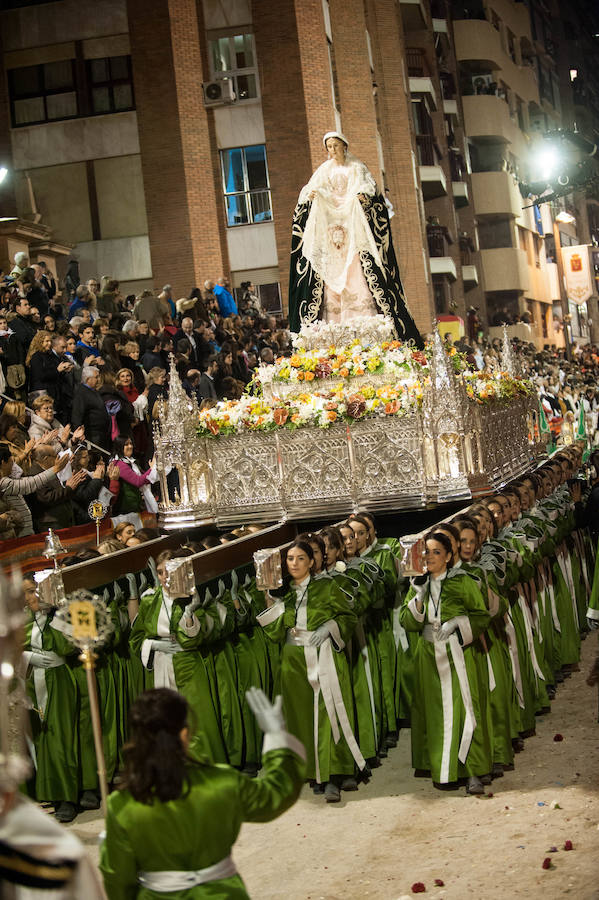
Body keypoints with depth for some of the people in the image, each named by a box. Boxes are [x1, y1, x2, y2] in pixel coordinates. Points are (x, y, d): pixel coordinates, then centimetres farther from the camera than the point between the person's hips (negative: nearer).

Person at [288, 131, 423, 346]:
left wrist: (363, 196, -25)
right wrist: (310, 195, -16)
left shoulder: (356, 168, 11)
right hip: (329, 227, 3)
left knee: (357, 277, -12)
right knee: (332, 277, -6)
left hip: (354, 228, -3)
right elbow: (311, 190, 8)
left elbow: (368, 187, -2)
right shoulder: (324, 171, 18)